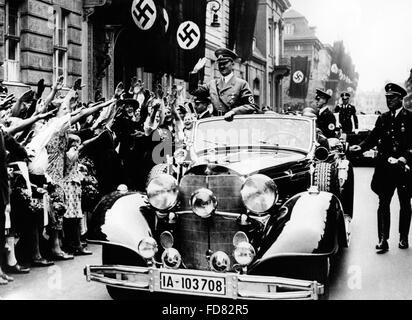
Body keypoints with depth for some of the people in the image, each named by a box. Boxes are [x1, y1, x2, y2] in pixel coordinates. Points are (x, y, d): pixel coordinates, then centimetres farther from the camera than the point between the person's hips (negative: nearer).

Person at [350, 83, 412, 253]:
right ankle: (383, 240, 1)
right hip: (385, 167, 2)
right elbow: (373, 137, 4)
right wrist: (361, 147, -14)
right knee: (383, 204, -2)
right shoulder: (382, 119, 9)